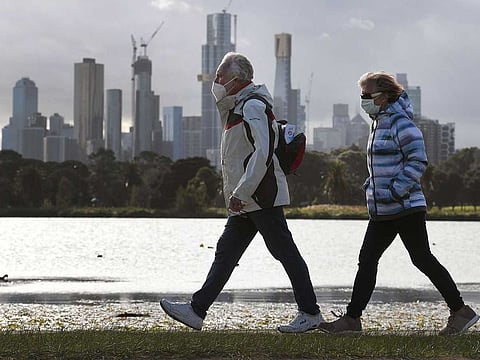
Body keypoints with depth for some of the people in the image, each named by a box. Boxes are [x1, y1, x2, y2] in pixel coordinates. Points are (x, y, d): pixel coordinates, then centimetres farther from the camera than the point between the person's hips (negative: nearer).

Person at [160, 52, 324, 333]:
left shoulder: (253, 105, -14)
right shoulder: (238, 105, 16)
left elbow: (263, 152, -23)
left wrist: (241, 192, -25)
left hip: (262, 196, -10)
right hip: (248, 201, 10)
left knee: (284, 251, -4)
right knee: (226, 253, 7)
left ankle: (310, 313, 2)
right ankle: (197, 311, 8)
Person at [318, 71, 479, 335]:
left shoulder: (400, 123, -13)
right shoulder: (379, 122, 15)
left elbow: (418, 161, -19)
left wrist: (396, 191, -21)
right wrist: (371, 186, 16)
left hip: (405, 207, -9)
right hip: (382, 210, 10)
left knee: (422, 259, -4)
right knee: (367, 259, 5)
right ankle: (352, 319, 7)